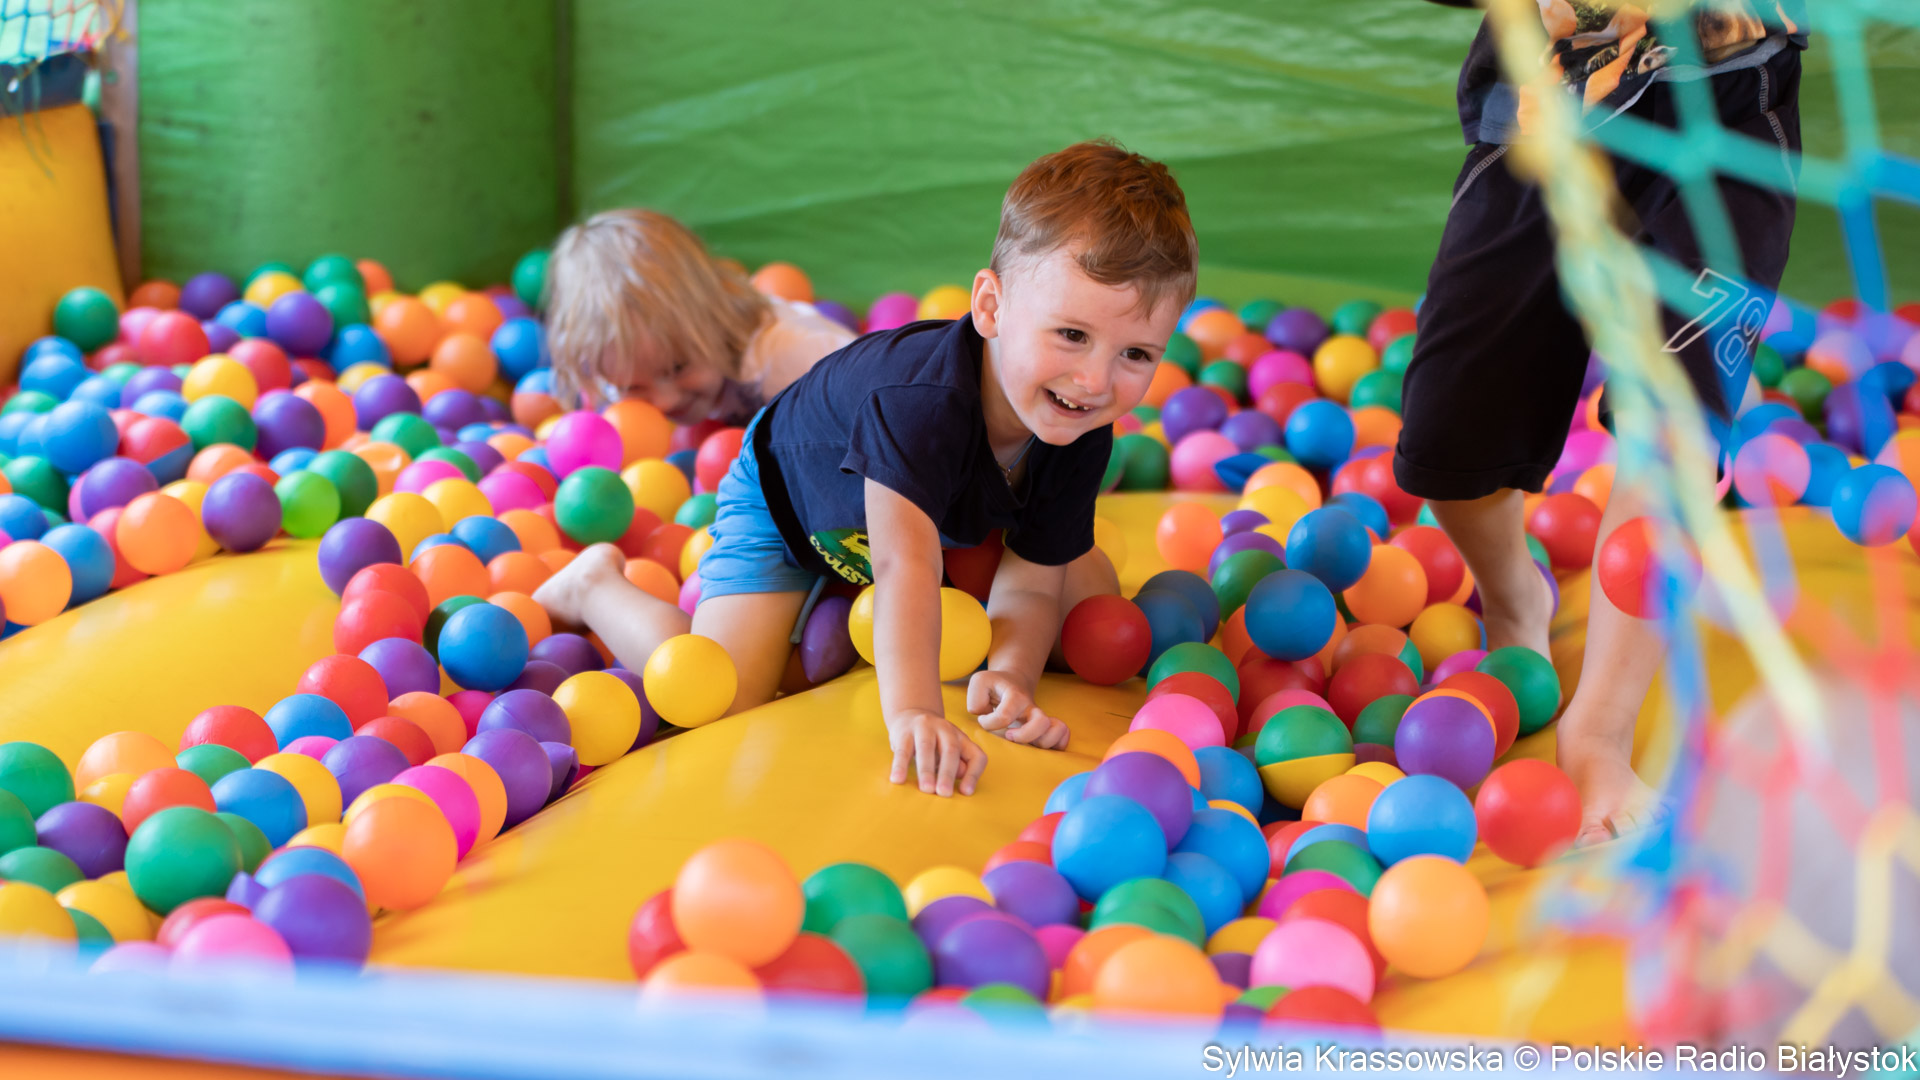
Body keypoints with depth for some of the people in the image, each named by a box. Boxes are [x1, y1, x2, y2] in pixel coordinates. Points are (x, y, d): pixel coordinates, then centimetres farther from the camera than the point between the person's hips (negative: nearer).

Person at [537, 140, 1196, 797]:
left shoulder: (1082, 439, -26)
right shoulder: (919, 398, -47)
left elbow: (1030, 588, -21)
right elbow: (905, 568, -56)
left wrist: (1008, 674, -43)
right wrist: (913, 712, -68)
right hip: (787, 499, -6)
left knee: (1091, 589, 5)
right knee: (721, 700, -23)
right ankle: (598, 589, 9)